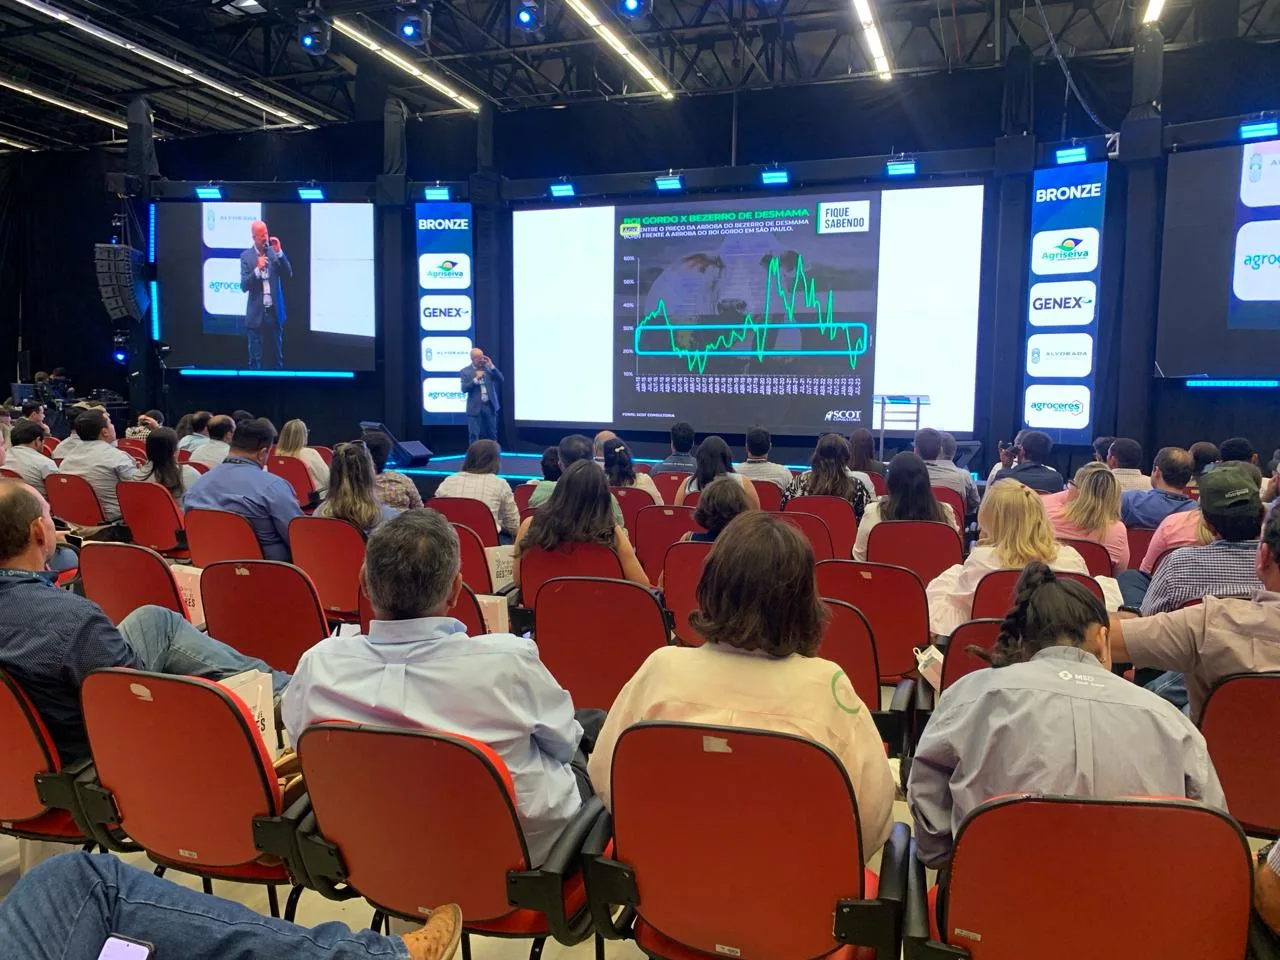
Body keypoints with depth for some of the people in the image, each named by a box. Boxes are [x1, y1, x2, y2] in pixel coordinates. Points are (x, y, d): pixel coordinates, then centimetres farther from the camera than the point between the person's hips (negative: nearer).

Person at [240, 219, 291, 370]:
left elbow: (288, 273, -7)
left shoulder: (274, 252, 1)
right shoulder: (246, 256, -4)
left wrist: (279, 252, -16)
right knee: (255, 355, 6)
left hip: (274, 310, 2)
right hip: (256, 312, -1)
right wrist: (257, 269, -23)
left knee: (278, 352, 11)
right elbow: (244, 286, -10)